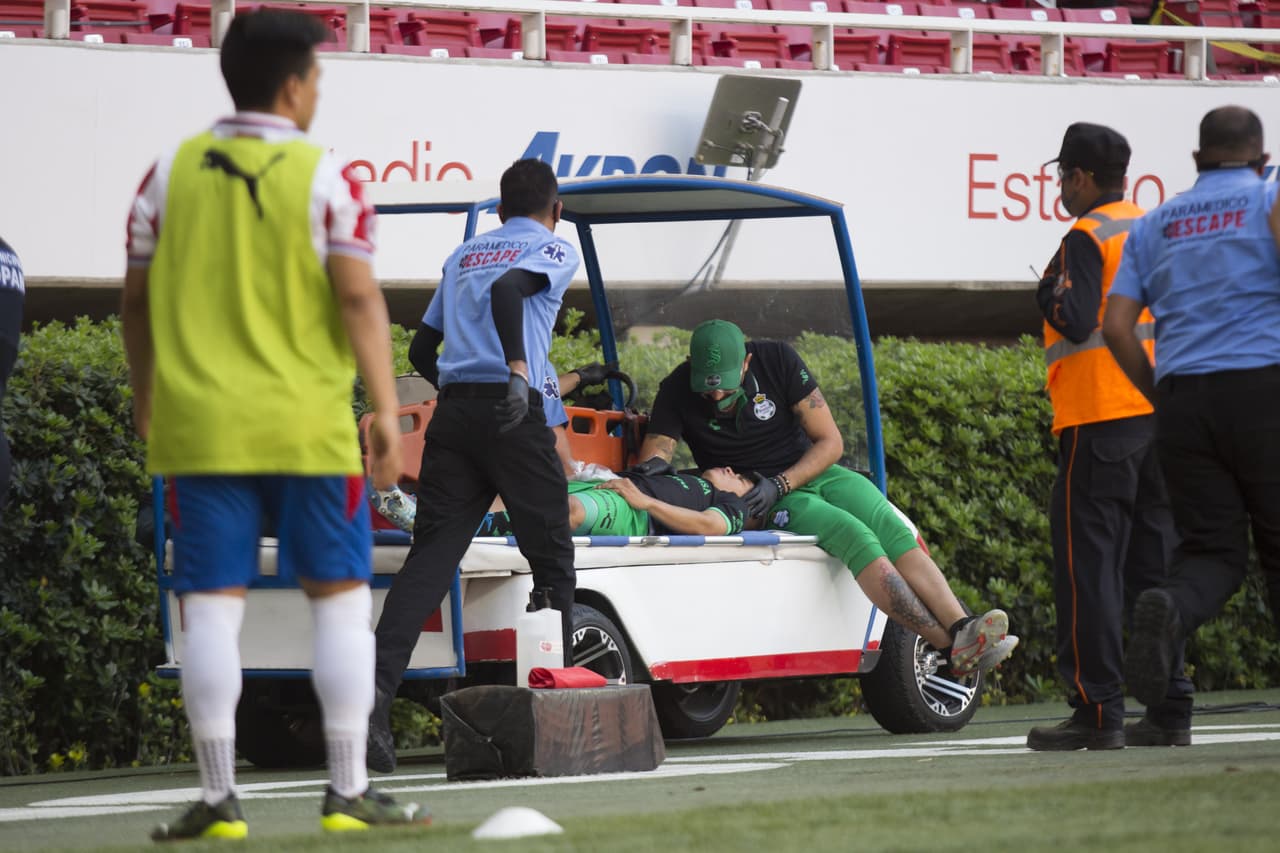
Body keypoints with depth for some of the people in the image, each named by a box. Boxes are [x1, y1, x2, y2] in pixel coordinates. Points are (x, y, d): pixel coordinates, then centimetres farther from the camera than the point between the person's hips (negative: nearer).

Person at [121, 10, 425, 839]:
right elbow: (358, 298, -11)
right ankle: (349, 790, 5)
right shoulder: (325, 179, -4)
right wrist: (387, 410, -10)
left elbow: (137, 298, 10)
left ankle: (218, 796, 0)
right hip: (307, 427, -2)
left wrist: (146, 400, 22)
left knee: (211, 606, 2)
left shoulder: (170, 173, 6)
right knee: (341, 596, 6)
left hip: (199, 422, 3)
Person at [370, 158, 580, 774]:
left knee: (431, 554, -2)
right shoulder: (555, 250, 7)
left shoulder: (463, 256, 25)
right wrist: (518, 366, -25)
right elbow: (507, 289, -16)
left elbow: (420, 351, 27)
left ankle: (377, 688, -21)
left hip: (453, 413, 5)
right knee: (551, 558, 7)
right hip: (515, 416, -5)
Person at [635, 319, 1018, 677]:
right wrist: (653, 465, -39)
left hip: (812, 470, 4)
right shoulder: (676, 393, -10)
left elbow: (830, 442, -6)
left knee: (893, 530, -24)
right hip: (758, 501, -3)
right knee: (854, 536, -29)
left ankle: (961, 627, -38)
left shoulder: (778, 360, -8)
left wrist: (780, 484, -20)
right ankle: (951, 646, -39)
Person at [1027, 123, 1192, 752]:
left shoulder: (1085, 239, -8)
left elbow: (1077, 322, -18)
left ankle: (1098, 712, -10)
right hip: (1160, 415, 8)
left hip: (1100, 421, -8)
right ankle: (1170, 710, 7)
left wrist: (1048, 294, 0)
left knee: (1088, 563, -6)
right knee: (1154, 564, 10)